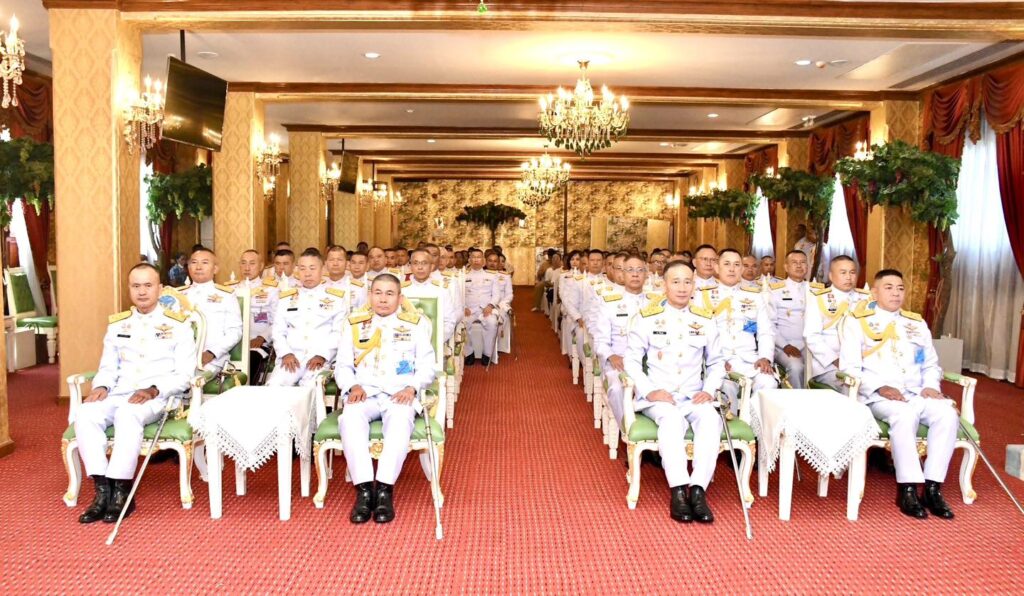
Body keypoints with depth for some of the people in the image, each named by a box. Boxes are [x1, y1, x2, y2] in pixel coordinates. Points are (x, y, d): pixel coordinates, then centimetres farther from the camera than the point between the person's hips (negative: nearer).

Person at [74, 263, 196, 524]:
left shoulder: (177, 324, 5)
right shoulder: (117, 324, 19)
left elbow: (184, 374, -2)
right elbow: (108, 367, 18)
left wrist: (153, 390, -18)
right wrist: (101, 386, -6)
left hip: (160, 397, -4)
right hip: (120, 394, 4)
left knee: (127, 414, -36)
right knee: (85, 414, -26)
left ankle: (121, 491, -28)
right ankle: (102, 489, -25)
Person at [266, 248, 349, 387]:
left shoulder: (337, 298, 10)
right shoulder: (286, 298, 20)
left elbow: (339, 332, 1)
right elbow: (278, 331, 14)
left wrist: (322, 356, -13)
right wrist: (286, 353, -5)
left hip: (322, 359, -3)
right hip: (291, 357, 3)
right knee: (274, 386, -24)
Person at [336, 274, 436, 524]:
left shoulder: (415, 324, 15)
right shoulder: (354, 324, 19)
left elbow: (427, 366, 9)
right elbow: (343, 365, 15)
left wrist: (411, 387, -10)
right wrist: (353, 386, -6)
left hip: (399, 394, -1)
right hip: (364, 393, 1)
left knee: (401, 420, -37)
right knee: (350, 418, -34)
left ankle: (384, 490, -36)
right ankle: (364, 489, -34)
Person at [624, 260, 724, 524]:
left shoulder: (705, 320, 10)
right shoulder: (646, 317, 2)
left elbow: (716, 361, 15)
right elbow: (631, 359, 0)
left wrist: (709, 389, -4)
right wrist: (649, 390, -14)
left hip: (694, 397, 3)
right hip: (657, 397, -2)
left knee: (710, 418, -30)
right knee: (672, 417, -36)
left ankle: (698, 489, -33)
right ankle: (679, 491, -37)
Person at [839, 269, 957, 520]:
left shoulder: (917, 323, 23)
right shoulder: (857, 321, 6)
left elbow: (931, 364, 22)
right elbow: (849, 367, -3)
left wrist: (931, 386, -1)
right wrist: (880, 387, -17)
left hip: (916, 393, 5)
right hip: (878, 395, -5)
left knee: (948, 414, -26)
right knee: (905, 414, -36)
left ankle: (932, 488, -21)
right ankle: (908, 489, -27)